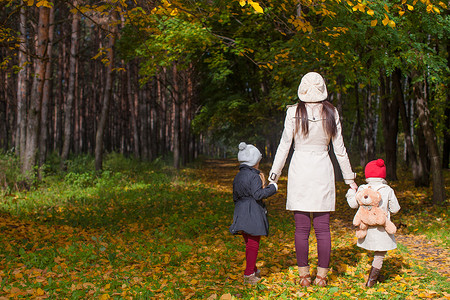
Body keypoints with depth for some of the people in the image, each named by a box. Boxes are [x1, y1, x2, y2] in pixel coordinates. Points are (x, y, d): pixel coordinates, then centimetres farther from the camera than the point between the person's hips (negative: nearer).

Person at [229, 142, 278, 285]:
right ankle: (249, 275, 0)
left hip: (241, 213, 8)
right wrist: (273, 187, -12)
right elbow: (258, 194, -23)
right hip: (253, 214, -8)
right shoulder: (254, 176, -14)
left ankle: (253, 270, 30)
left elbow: (235, 197, 17)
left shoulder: (237, 177, 12)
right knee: (253, 244, -2)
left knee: (249, 243, 18)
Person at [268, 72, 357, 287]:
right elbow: (340, 150, 6)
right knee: (322, 227, 6)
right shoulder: (331, 113, 2)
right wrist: (350, 178, 13)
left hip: (300, 170, -1)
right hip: (322, 170, 2)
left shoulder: (293, 112, -4)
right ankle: (322, 275, 9)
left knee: (302, 228, 3)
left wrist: (273, 177, 4)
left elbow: (284, 146, -3)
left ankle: (304, 275, 8)